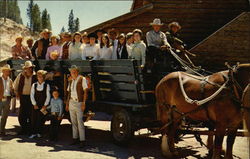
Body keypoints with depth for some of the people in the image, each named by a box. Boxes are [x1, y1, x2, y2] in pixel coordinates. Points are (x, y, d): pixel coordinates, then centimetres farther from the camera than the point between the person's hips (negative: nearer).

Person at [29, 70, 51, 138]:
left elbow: (48, 96, -2)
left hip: (43, 105, -2)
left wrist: (45, 105, -8)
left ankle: (39, 133, 10)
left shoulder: (47, 85, -1)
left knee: (41, 119, -1)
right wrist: (34, 104, -5)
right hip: (35, 105, 2)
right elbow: (32, 95, 3)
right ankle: (34, 133, 6)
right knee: (34, 119, 0)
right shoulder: (34, 85, 6)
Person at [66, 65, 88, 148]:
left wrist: (84, 103, -15)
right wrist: (67, 103, 15)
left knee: (80, 122, -10)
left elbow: (85, 91, -8)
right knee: (73, 122, 10)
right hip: (71, 103, 6)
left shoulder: (82, 79, -4)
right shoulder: (71, 81, 15)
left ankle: (82, 140, -8)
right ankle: (75, 138, 17)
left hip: (79, 103, -6)